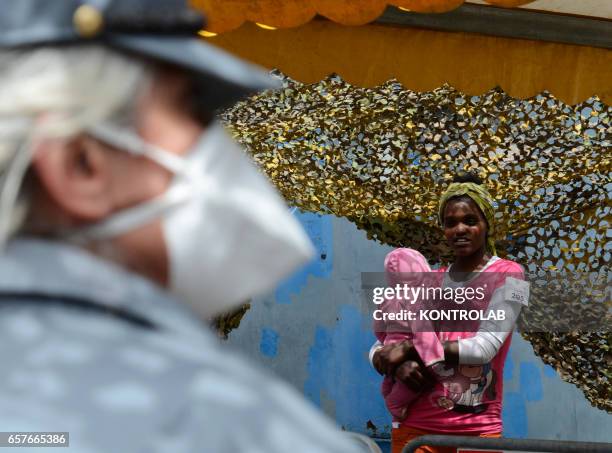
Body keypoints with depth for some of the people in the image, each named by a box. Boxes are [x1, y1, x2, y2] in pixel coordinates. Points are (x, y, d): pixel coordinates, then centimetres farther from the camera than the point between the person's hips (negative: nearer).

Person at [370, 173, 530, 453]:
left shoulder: (507, 275, -1)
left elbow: (485, 347, -13)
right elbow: (379, 349, 9)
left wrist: (410, 349, -10)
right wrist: (399, 366, -14)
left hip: (478, 429, -3)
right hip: (416, 425, 3)